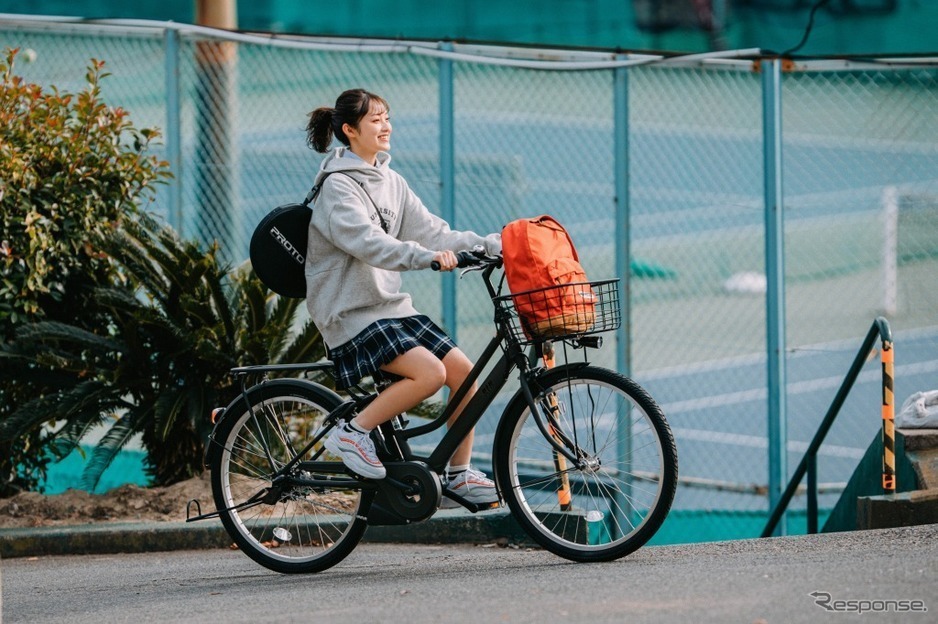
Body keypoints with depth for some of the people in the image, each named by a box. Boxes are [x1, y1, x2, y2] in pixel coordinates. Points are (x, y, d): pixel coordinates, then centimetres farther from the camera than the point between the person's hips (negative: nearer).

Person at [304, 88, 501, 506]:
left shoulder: (389, 181, 13)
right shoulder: (338, 186, -13)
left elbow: (429, 230, 7)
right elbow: (368, 243, -28)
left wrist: (491, 245, -5)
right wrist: (426, 257, -42)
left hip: (392, 306, 8)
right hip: (351, 315, -8)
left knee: (462, 370, -3)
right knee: (430, 372, -25)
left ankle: (459, 473, 8)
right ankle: (353, 432, -11)